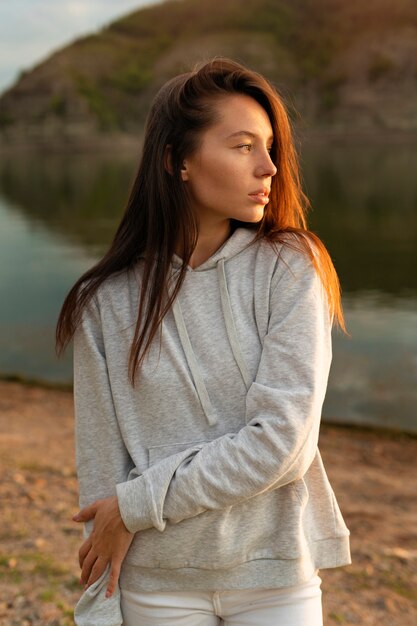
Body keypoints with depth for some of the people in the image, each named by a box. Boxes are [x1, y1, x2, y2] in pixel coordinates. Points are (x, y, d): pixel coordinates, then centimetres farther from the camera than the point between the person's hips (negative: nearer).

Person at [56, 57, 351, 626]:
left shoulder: (292, 268, -9)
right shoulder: (108, 303, -6)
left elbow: (281, 442, -16)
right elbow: (101, 472, -2)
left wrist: (138, 506, -13)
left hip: (276, 577, 0)